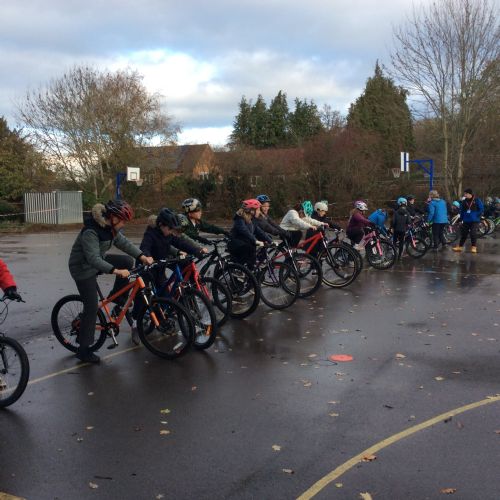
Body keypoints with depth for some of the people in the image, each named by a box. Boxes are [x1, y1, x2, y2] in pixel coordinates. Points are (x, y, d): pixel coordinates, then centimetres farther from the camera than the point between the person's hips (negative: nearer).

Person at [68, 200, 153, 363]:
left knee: (127, 261, -6)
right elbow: (93, 258, -39)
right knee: (92, 308, -8)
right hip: (83, 267, -8)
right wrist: (115, 270, -50)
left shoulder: (110, 226, -5)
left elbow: (123, 242, -1)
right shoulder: (90, 231, -32)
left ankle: (116, 295, 13)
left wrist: (142, 256, -13)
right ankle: (83, 350, 3)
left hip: (97, 261, 8)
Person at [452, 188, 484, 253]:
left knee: (473, 233, -7)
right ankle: (459, 246, 15)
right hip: (466, 221, 4)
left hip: (474, 221, -3)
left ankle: (474, 247, 2)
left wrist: (477, 216, -7)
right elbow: (461, 211, 14)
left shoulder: (477, 200, -5)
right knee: (464, 233, 8)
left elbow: (481, 209, -1)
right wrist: (462, 218, 7)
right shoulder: (464, 201, 5)